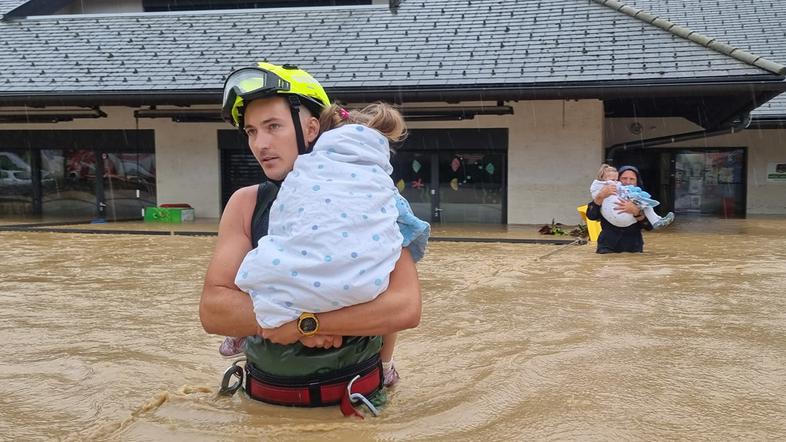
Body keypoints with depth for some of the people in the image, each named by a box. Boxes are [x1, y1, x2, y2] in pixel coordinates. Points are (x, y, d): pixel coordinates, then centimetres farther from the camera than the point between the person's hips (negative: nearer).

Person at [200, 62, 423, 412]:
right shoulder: (246, 205, -4)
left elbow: (406, 306, -21)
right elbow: (212, 310, -11)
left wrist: (306, 323, -24)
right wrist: (291, 318, -24)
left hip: (353, 399, -2)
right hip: (266, 399, 3)